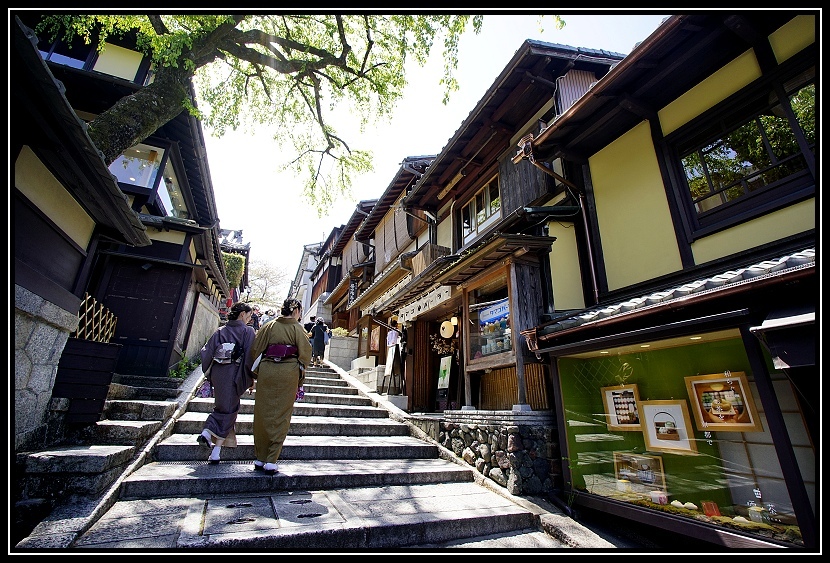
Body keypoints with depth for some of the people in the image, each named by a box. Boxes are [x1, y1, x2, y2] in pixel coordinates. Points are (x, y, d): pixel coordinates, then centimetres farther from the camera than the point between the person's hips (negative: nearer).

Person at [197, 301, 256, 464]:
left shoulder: (220, 331, 7)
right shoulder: (247, 331, -6)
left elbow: (207, 352, 5)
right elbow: (250, 356, -10)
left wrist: (208, 374, 14)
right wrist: (251, 379, -3)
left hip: (218, 373, 4)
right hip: (235, 374, -4)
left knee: (221, 405, 25)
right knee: (229, 409, 7)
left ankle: (207, 432, 6)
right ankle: (216, 451, 8)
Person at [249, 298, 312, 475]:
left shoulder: (269, 326, 7)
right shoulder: (297, 328, -2)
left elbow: (255, 349, 6)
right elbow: (305, 352, -7)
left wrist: (258, 371, 15)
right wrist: (299, 376, 4)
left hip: (266, 370, 3)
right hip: (288, 373, -3)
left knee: (263, 414, 12)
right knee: (281, 416, 5)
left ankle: (260, 459, 21)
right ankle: (271, 461, 6)